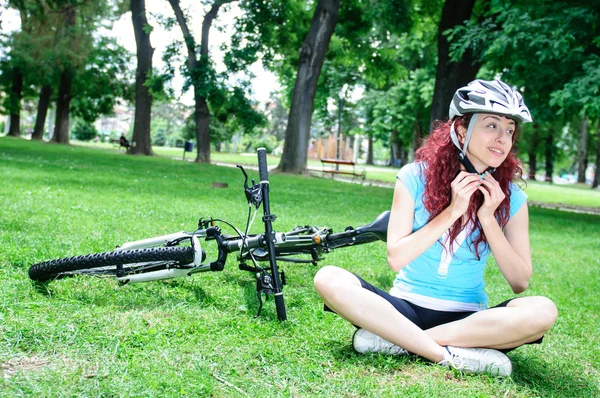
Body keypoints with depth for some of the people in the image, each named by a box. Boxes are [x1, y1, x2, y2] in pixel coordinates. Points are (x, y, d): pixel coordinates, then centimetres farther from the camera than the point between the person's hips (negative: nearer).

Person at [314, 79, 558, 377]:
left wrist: (488, 218, -13)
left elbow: (520, 282, -4)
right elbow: (395, 259, -11)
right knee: (328, 279, -26)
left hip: (469, 317, 1)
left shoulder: (511, 198, -1)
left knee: (542, 311, -30)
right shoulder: (415, 177, -5)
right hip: (406, 307, -1)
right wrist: (452, 211, -17)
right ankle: (450, 355, -30)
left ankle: (398, 339, -24)